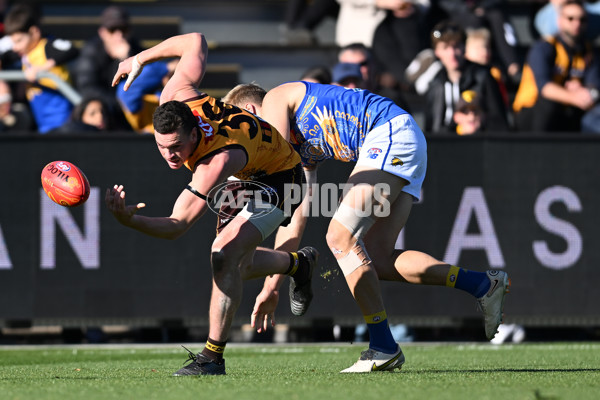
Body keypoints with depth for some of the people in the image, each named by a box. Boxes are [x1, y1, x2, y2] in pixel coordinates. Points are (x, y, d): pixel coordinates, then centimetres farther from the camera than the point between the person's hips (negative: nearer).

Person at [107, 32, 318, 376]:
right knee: (235, 265, 18)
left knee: (226, 255, -27)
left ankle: (213, 357, -18)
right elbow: (196, 42, -12)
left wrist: (130, 220, -65)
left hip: (278, 178, -9)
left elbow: (178, 226, -48)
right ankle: (299, 263, 49)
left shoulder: (218, 161, -46)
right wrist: (141, 58, -1)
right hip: (243, 178, 9)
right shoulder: (177, 97, -29)